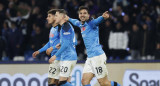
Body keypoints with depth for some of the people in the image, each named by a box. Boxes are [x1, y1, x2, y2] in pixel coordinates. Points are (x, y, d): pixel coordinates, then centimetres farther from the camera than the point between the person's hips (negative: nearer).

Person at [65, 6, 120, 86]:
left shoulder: (91, 23, -8)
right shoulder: (81, 25, 16)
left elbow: (97, 21, -32)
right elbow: (76, 22, 40)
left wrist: (103, 17, -54)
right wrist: (69, 19, 58)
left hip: (98, 56, -8)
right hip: (90, 58, 8)